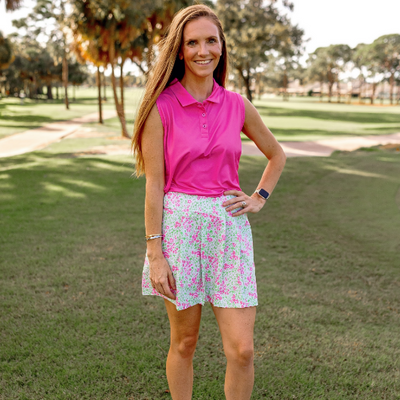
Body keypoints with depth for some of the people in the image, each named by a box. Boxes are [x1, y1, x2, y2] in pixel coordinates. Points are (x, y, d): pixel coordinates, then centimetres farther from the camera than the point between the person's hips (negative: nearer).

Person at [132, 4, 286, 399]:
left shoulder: (237, 106, 5)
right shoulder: (161, 106, -5)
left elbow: (276, 155, 21)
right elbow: (154, 184, -6)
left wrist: (259, 198, 8)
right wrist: (155, 253, -8)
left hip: (228, 226, 3)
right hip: (179, 223, -2)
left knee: (241, 349, 0)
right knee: (183, 342, 10)